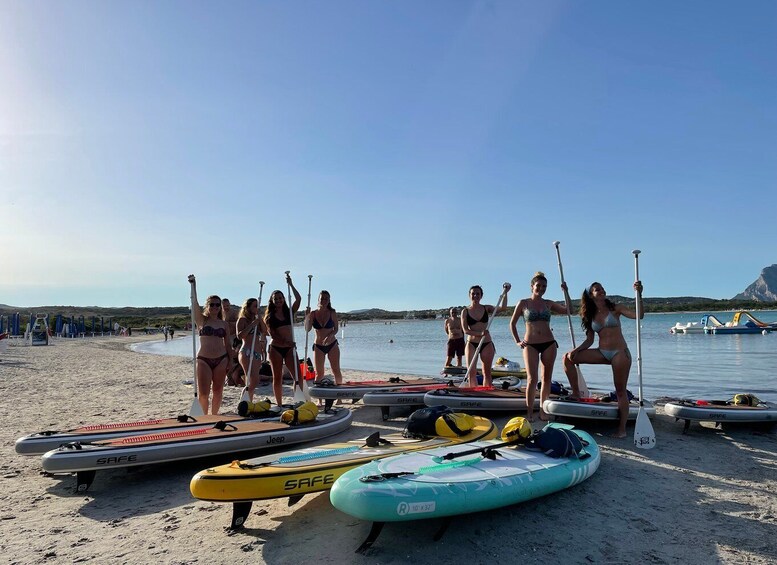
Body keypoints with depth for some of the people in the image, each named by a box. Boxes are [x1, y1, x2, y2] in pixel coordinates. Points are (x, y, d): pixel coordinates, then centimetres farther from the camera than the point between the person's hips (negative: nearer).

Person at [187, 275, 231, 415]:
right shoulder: (202, 320, 2)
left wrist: (230, 361, 8)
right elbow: (194, 302, -11)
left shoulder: (224, 324, 9)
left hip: (221, 360, 3)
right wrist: (193, 285, -19)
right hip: (203, 360, -3)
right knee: (203, 393, -3)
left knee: (218, 391, 8)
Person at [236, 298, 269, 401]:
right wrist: (252, 325, -13)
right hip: (246, 353, -7)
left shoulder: (257, 320, 21)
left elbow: (265, 331, 5)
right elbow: (240, 335, -11)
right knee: (254, 381, -18)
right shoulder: (242, 320, 2)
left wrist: (260, 318, -1)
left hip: (257, 354, 7)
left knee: (252, 382, 7)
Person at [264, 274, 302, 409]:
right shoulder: (269, 316, 4)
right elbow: (272, 334, -8)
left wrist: (290, 284, -5)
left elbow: (298, 299, -4)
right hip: (276, 348, -1)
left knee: (298, 375, -9)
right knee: (277, 378, 7)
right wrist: (286, 341, -22)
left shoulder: (289, 312, 9)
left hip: (289, 348, 1)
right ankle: (279, 404, 15)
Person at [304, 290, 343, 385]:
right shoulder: (313, 313, -5)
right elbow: (307, 329, -8)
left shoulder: (332, 313, -4)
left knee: (336, 371, 1)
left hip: (332, 345, 0)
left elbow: (336, 329, 1)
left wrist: (330, 336, -19)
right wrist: (307, 317, -22)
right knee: (319, 373, 2)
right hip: (318, 346, 0)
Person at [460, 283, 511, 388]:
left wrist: (505, 293, -15)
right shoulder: (465, 311, 1)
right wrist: (479, 333, -22)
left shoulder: (486, 308, 6)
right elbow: (465, 330, -8)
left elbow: (502, 308, -8)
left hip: (487, 344, 1)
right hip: (471, 344, -1)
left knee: (487, 372, 6)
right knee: (471, 372, -6)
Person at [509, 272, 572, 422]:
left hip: (549, 343, 3)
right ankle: (529, 412, -1)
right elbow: (512, 324, 7)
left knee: (546, 378, 5)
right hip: (530, 345, -3)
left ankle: (542, 410, 14)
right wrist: (517, 341, 1)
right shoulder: (523, 303, 2)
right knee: (532, 379, -9)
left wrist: (565, 291, -1)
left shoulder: (548, 304, 9)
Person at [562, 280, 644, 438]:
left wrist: (638, 294, -26)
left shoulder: (616, 309, 0)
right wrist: (576, 350, -8)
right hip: (602, 353, 4)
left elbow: (638, 315, -14)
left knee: (620, 390, -1)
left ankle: (622, 428, 7)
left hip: (620, 353, -4)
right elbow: (589, 340, 8)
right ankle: (576, 393, 0)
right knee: (568, 358, -9)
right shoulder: (591, 316, 8)